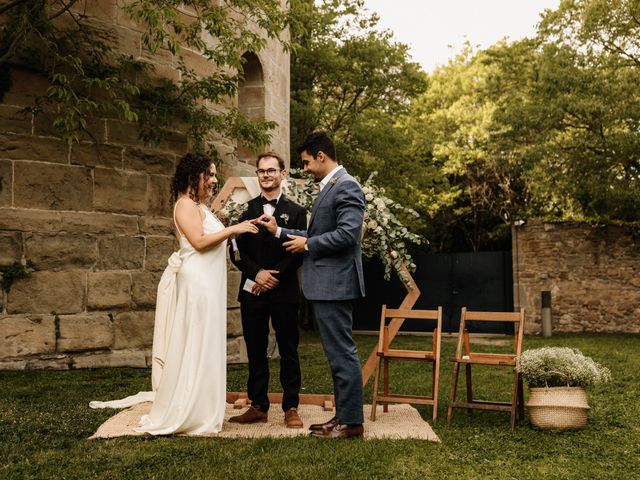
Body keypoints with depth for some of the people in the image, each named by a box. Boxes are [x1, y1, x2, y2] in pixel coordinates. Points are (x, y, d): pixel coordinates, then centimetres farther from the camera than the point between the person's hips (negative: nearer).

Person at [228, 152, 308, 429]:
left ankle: (291, 408, 11)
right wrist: (256, 273, -11)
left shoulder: (295, 212, 4)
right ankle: (258, 406, 18)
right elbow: (237, 252, 4)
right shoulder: (246, 209, 10)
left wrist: (275, 277, -13)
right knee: (255, 352, 9)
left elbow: (298, 253, -3)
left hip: (284, 292, -2)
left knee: (289, 352, 4)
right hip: (252, 292, 3)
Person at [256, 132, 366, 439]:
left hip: (335, 284, -10)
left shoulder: (345, 186, -12)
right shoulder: (329, 188, 19)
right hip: (326, 285, 10)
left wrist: (307, 244, -12)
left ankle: (352, 422, 4)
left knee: (342, 353, -4)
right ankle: (342, 415, 23)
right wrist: (280, 232, 15)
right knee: (338, 353, 14)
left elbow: (347, 234, -23)